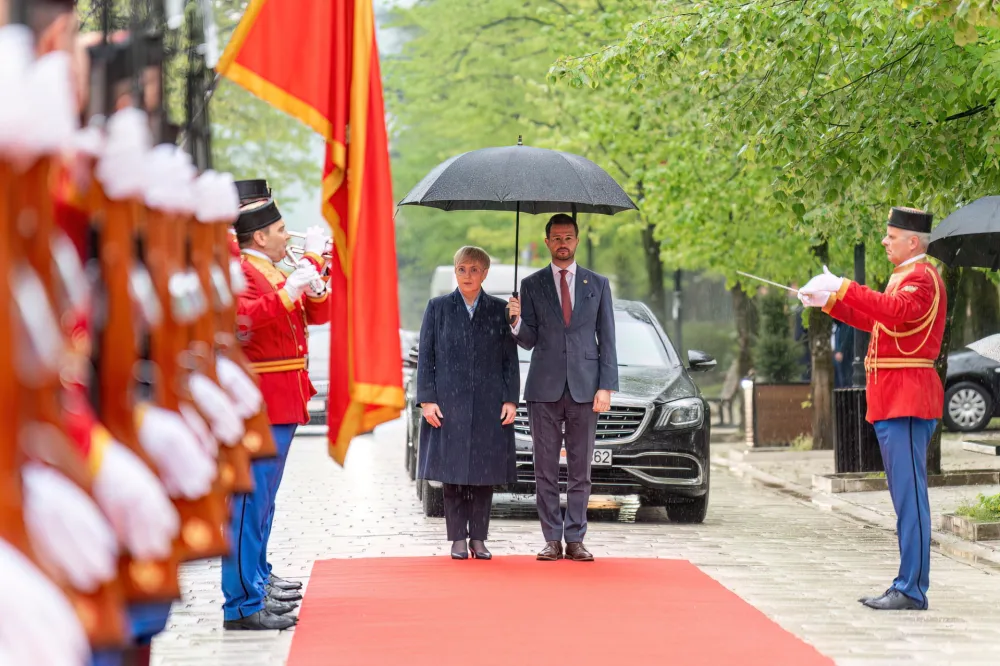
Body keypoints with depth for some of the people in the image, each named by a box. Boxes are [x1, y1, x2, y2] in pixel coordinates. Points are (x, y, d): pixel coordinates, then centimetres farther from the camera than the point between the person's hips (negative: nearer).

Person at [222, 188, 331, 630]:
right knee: (251, 501, -12)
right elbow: (241, 318, -30)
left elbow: (318, 314, 22)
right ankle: (243, 604, -13)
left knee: (263, 498, 20)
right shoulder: (237, 271, -11)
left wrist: (313, 276, 7)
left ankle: (258, 578, 32)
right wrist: (287, 290, -32)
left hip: (282, 406, 11)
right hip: (258, 406, -11)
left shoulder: (274, 273, 19)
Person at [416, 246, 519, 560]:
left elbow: (510, 359, 8)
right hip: (449, 403, -1)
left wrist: (510, 400, 0)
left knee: (485, 473, 2)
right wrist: (427, 399, -4)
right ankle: (458, 539, 7)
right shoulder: (438, 308, 6)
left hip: (489, 405, 1)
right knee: (453, 472, 0)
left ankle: (478, 538, 10)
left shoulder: (500, 310, 8)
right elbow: (425, 357, 4)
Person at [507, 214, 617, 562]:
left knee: (580, 469, 1)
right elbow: (528, 341, 6)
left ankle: (575, 539, 5)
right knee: (545, 469, 0)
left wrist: (606, 386, -2)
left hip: (584, 388, 0)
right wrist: (518, 320, -16)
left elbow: (607, 339, 7)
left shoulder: (598, 284, 9)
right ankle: (552, 540, 5)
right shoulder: (532, 285, 8)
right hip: (544, 388, 0)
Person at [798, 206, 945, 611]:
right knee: (904, 493, 12)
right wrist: (829, 301, 18)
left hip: (906, 402, -11)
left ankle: (912, 590, -11)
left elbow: (898, 311, -32)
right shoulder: (907, 276, 21)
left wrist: (843, 288, -33)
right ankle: (908, 586, 16)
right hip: (894, 399, 11)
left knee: (909, 493, -10)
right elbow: (874, 321, 27)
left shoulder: (922, 278, -12)